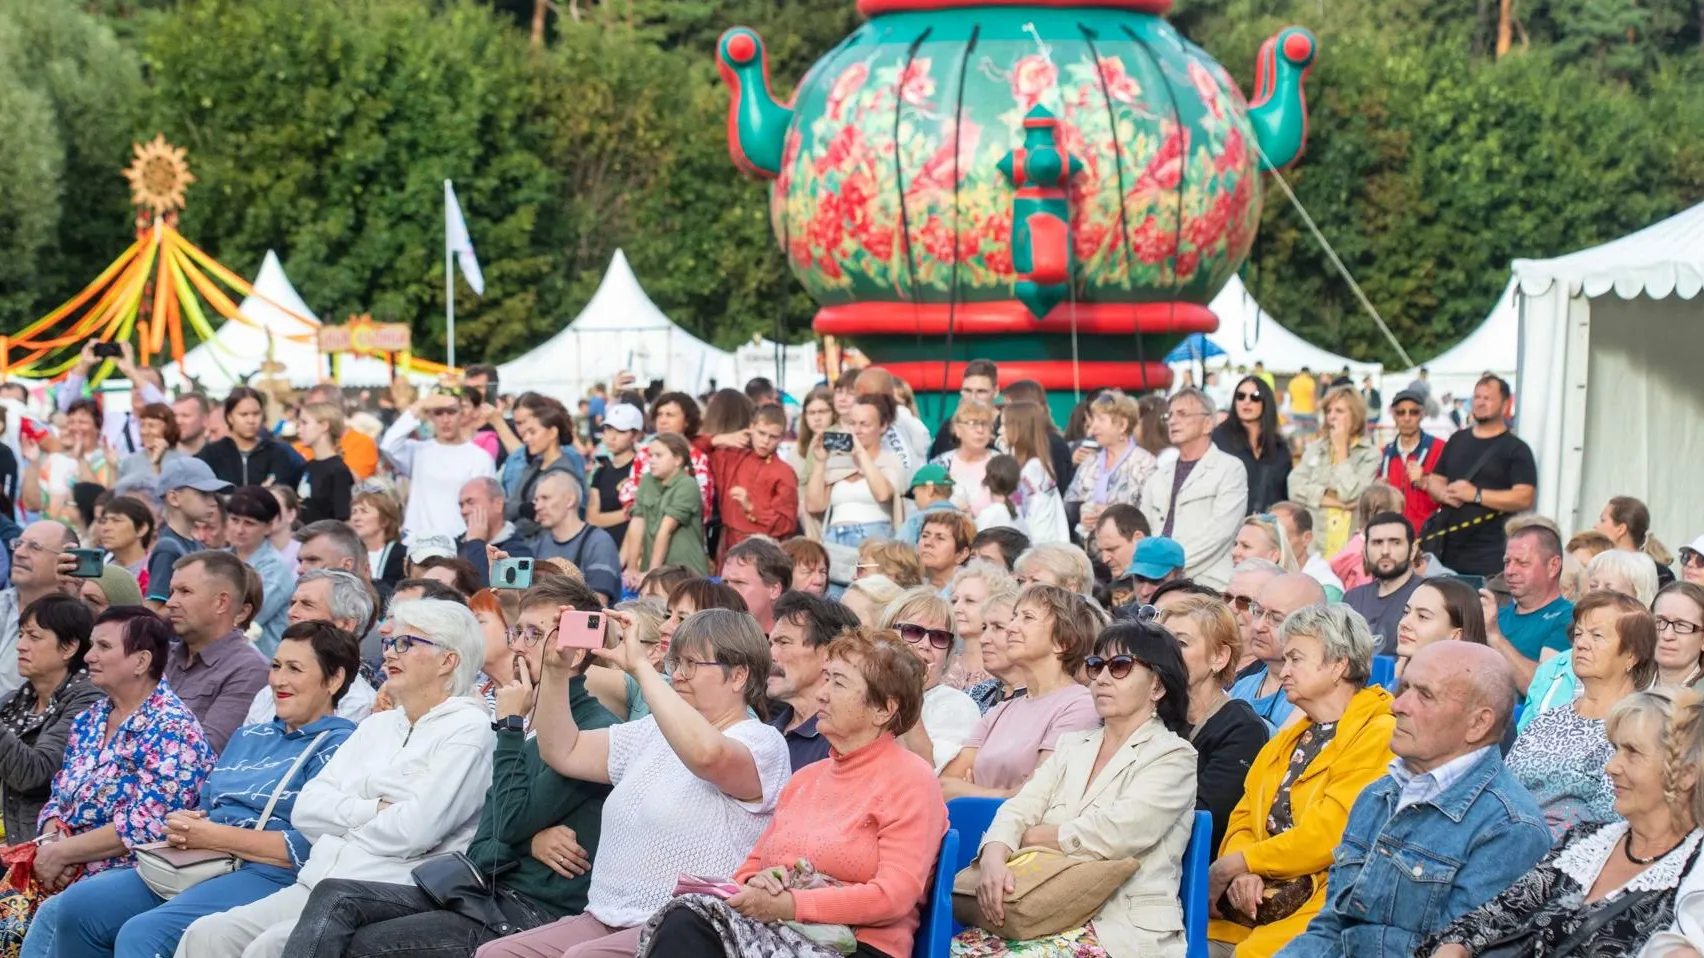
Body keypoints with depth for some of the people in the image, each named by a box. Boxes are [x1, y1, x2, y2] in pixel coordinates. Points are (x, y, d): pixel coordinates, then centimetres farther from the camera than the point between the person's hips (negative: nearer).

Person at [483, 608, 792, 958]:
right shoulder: (655, 731, 20)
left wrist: (640, 666, -24)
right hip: (606, 920, 8)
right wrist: (555, 670, 7)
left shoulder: (763, 743, -6)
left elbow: (706, 754, -29)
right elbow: (564, 751, 21)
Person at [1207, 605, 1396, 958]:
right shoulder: (1285, 741, 23)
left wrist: (1234, 865, -8)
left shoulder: (1379, 737, -5)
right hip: (1257, 902, 7)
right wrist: (1243, 875, -6)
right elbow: (1243, 822, 17)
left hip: (1320, 907, -7)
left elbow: (1328, 834, -14)